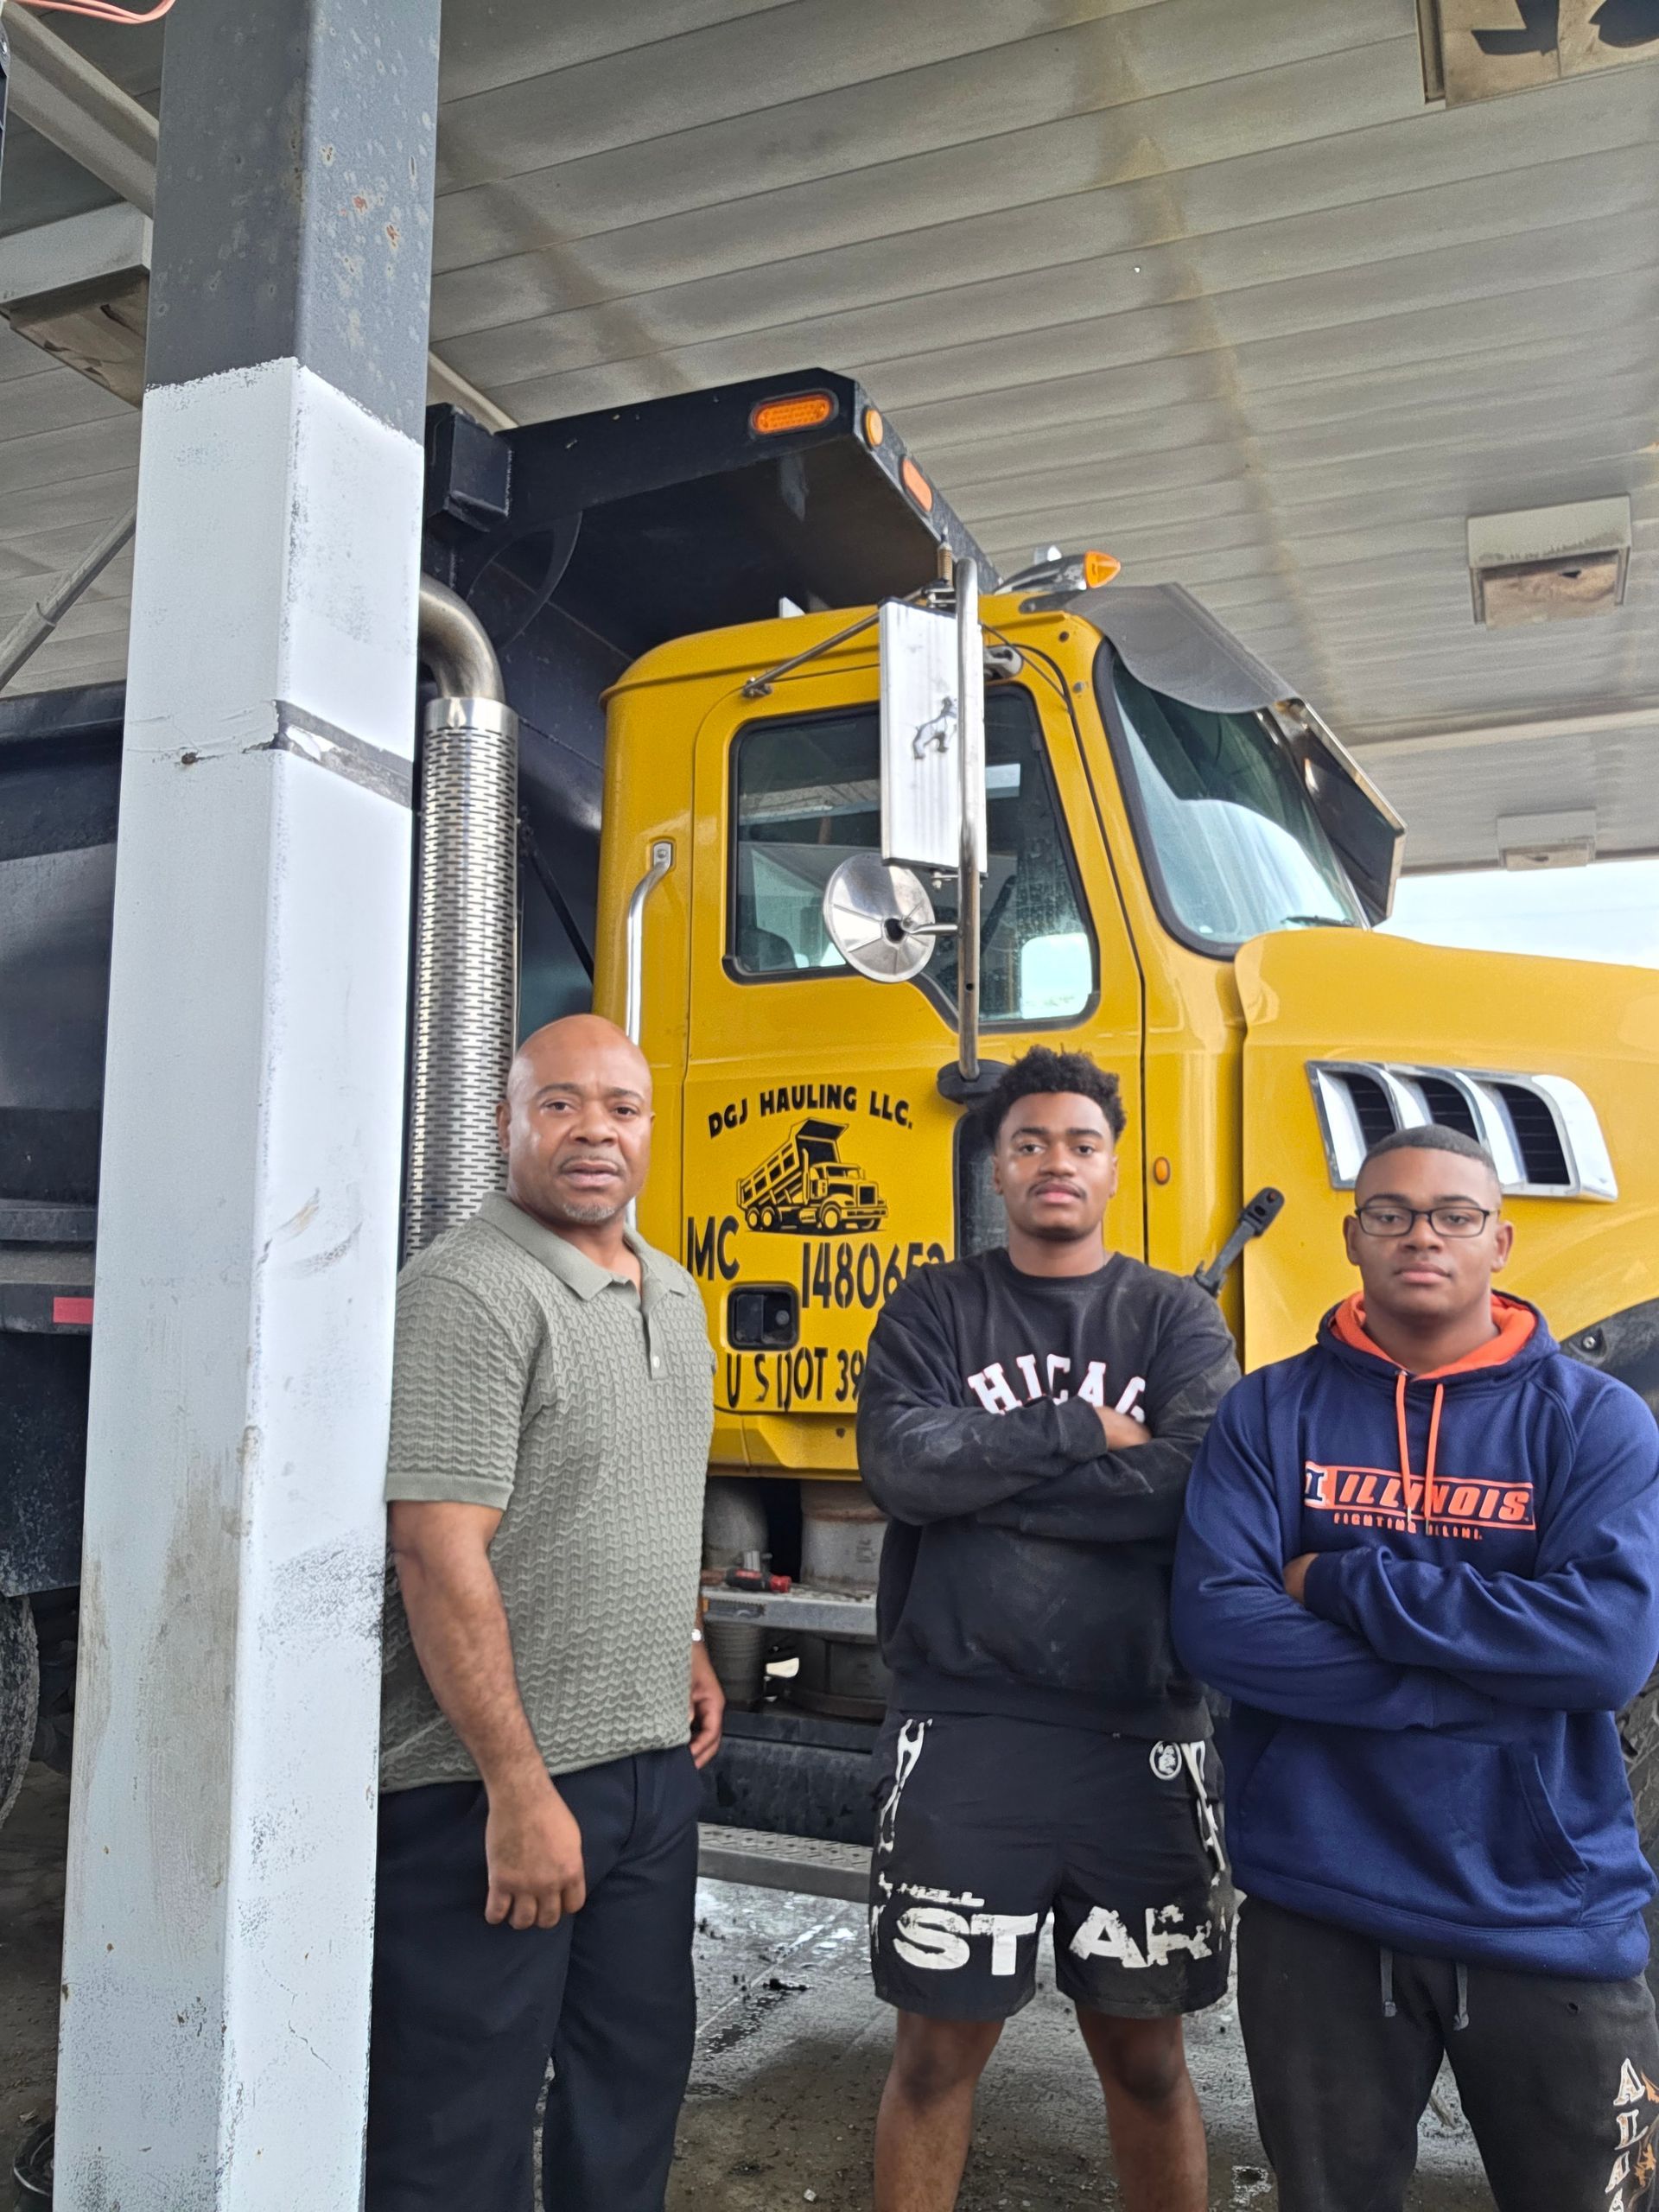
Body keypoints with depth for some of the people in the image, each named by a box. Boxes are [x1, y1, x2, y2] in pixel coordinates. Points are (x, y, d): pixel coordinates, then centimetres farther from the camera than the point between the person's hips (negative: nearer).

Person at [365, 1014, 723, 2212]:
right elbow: (439, 1554, -22)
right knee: (465, 2114, 7)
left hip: (653, 1759, 8)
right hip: (497, 1781, -8)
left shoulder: (672, 1294, 10)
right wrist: (518, 1787, -21)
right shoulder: (469, 1292, -17)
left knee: (639, 2068, 19)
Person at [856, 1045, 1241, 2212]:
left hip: (1140, 1741, 1)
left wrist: (982, 1475, -13)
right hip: (963, 1735, 0)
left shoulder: (1177, 1316, 3)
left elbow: (1197, 1481, -15)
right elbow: (902, 1464, -13)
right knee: (940, 2044, 12)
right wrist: (1086, 1431, -12)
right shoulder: (934, 1309, 4)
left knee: (1144, 2049, 16)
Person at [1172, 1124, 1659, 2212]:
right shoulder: (1270, 1411, -3)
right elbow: (1217, 1624, -14)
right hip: (1319, 1910, 1)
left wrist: (1345, 1584, -17)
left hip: (1549, 1920, 0)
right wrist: (1486, 1676, -18)